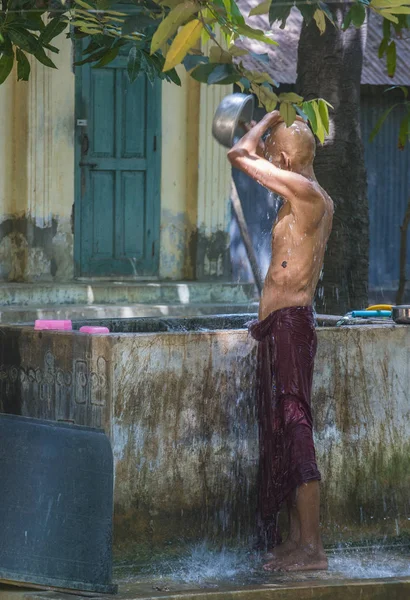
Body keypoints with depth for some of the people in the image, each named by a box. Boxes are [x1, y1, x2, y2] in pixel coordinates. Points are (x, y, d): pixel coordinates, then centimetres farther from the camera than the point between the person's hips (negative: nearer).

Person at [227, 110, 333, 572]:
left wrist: (272, 118, 3)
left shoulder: (303, 189, -13)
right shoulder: (319, 202, 15)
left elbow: (240, 154, -11)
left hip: (288, 325, -10)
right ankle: (296, 539, 17)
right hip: (280, 326, 10)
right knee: (282, 435, 13)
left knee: (294, 432, -11)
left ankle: (312, 548, -13)